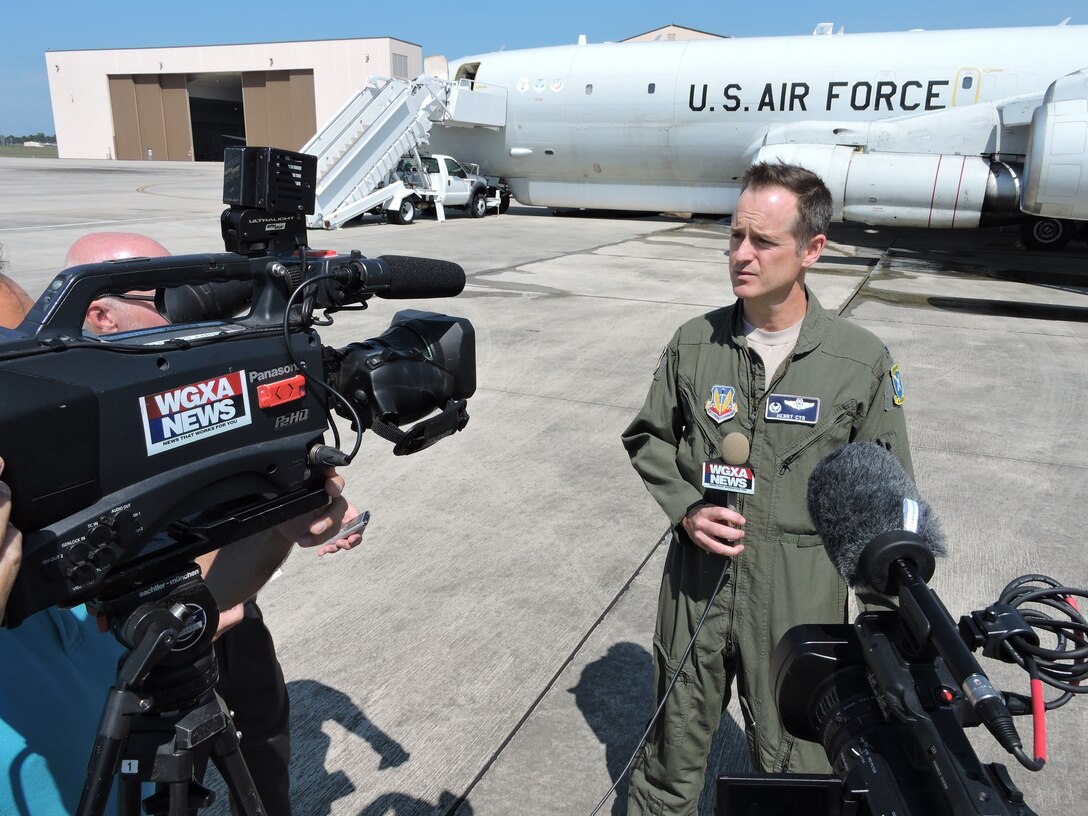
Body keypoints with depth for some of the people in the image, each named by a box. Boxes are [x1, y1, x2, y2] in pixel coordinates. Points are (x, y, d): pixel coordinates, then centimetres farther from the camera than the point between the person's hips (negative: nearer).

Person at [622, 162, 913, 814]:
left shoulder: (864, 361, -7)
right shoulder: (695, 344, -1)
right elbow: (649, 438, 11)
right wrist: (687, 510, -6)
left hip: (801, 592, -1)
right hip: (698, 581, 2)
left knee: (794, 760, 13)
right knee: (674, 743, 18)